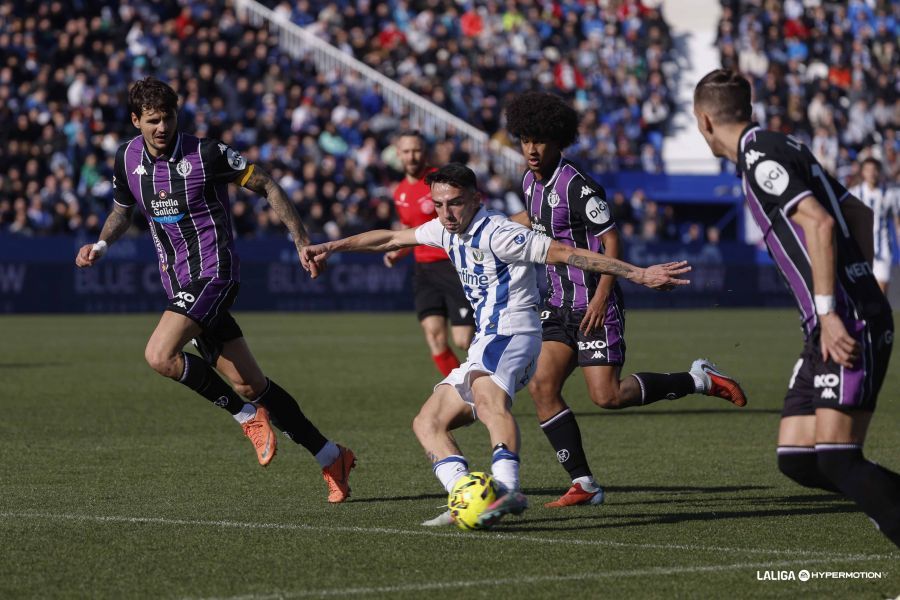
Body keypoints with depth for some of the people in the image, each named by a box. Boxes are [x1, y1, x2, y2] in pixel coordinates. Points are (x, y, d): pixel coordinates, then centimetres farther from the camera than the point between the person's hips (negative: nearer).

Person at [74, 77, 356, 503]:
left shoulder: (206, 154, -12)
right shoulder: (127, 160, 5)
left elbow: (265, 185, -3)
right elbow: (122, 211, 24)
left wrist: (301, 240, -6)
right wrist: (101, 244, 4)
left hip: (213, 272, -6)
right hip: (179, 283, 6)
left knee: (160, 355, -25)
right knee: (248, 383, 5)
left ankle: (248, 415, -7)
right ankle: (331, 459, 16)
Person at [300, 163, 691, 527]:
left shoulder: (495, 233, -12)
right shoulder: (448, 230, 14)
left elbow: (564, 253, -15)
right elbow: (391, 239, 27)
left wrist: (639, 274, -17)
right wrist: (330, 248, 26)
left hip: (510, 334, -10)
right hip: (486, 343, 10)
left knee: (487, 398, -38)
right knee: (428, 424, 5)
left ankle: (507, 490, -60)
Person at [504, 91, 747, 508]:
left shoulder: (575, 185, -17)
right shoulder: (531, 181, 8)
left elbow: (612, 241, -17)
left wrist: (601, 297, -23)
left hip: (593, 305, -8)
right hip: (560, 304, 8)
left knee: (607, 396, -14)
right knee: (542, 387, -5)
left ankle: (699, 379, 5)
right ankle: (583, 484, 0)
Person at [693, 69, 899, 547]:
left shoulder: (760, 158, -10)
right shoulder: (783, 149, 20)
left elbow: (820, 223, -22)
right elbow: (859, 214, 24)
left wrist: (828, 311, -24)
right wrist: (860, 287, 22)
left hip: (847, 328, -10)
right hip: (833, 328, 10)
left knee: (837, 457, -14)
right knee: (795, 457, 5)